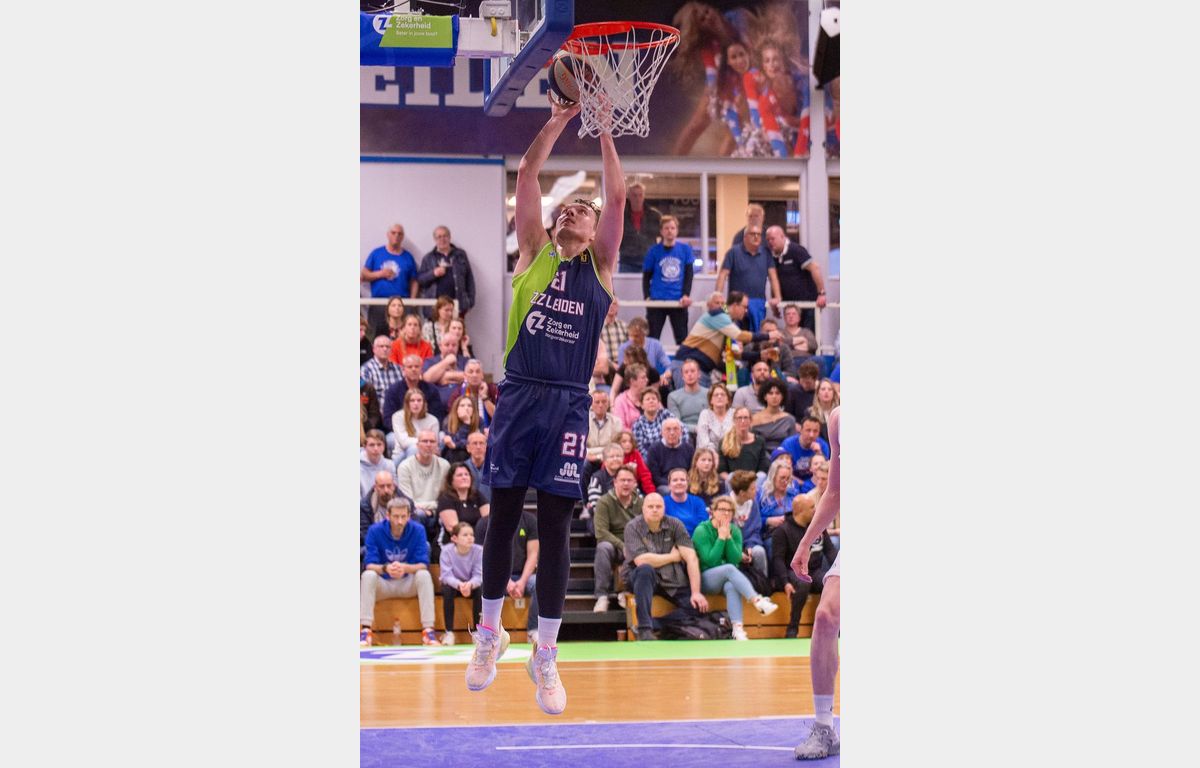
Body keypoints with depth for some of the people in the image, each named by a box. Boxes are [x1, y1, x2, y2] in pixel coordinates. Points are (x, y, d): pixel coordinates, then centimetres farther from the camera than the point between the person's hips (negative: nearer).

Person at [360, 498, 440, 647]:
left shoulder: (417, 531, -10)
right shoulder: (375, 531, -12)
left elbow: (423, 565, -17)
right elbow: (370, 565, -17)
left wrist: (405, 568, -39)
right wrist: (385, 568, -40)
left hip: (408, 584, 0)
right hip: (383, 584, 0)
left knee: (424, 575, -29)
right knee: (368, 575, -31)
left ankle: (428, 630, -30)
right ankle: (365, 631, -33)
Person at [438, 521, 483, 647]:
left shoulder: (479, 551, -19)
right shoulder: (447, 551, -21)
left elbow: (479, 575, -23)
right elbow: (446, 575, -25)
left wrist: (470, 584, -46)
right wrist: (459, 584, -46)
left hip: (472, 584, 1)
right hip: (453, 584, -1)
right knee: (447, 589, -34)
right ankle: (449, 632, -26)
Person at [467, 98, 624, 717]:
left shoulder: (600, 266, 9)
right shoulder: (534, 253, 10)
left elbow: (617, 198, 1)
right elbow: (525, 176, 3)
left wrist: (603, 130, 0)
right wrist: (558, 121, 0)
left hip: (569, 405, 0)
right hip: (518, 396, 1)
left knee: (555, 527, 0)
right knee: (503, 516, 6)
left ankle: (545, 656, 4)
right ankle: (490, 632, 20)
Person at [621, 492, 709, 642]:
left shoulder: (675, 525, -2)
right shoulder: (633, 527, -9)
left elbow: (691, 558, -9)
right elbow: (641, 561, -22)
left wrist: (696, 593, -19)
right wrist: (673, 557, -10)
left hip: (673, 579, 3)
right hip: (640, 578, -3)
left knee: (699, 606, -18)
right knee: (646, 569, -38)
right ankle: (645, 630, -39)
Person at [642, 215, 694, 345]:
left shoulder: (685, 249, 6)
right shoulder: (654, 251, 3)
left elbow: (689, 274, 6)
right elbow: (646, 276, 7)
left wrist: (686, 295, -8)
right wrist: (647, 297, -7)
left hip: (678, 301, 1)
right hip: (657, 300, -1)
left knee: (682, 338, 1)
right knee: (652, 338, -3)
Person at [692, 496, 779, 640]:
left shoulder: (735, 531, 7)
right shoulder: (701, 531, -6)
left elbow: (736, 560, -6)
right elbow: (709, 561, -16)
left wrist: (728, 537, -13)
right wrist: (721, 537, -15)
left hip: (728, 577, 3)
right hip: (705, 578, -3)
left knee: (732, 586, -34)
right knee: (729, 569, -34)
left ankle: (738, 629, -51)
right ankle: (757, 601, -50)